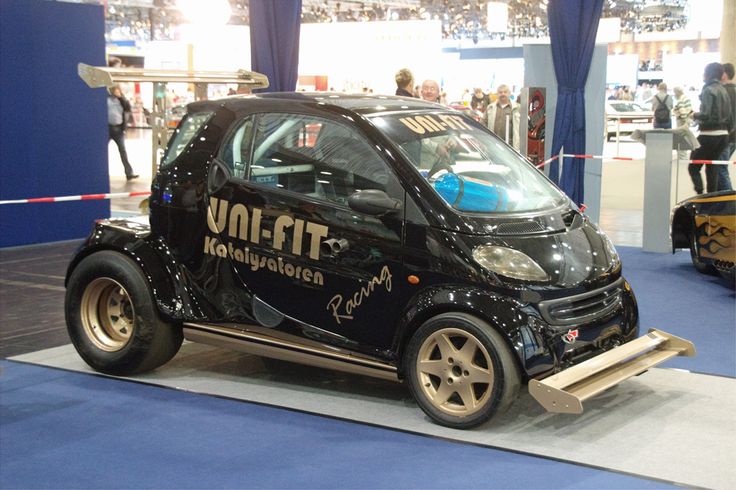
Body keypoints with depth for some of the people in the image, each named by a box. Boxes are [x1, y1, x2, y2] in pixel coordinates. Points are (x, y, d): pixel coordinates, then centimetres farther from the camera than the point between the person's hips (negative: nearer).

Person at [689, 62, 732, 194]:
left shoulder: (708, 90, -11)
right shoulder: (724, 91, 12)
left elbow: (705, 115, -20)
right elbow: (729, 117, 14)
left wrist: (695, 115, -2)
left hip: (709, 135, -8)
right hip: (724, 135, 8)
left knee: (693, 168, -1)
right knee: (712, 168, 13)